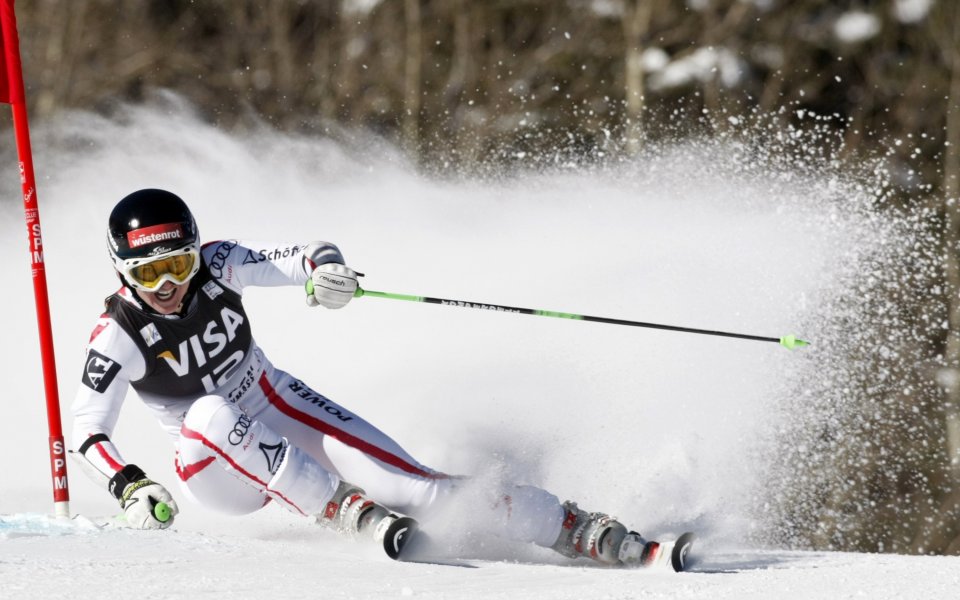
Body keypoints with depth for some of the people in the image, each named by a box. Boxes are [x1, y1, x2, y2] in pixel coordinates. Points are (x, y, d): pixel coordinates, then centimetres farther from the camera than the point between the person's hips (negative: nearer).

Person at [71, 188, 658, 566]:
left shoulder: (216, 266, -16)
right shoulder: (119, 336, -20)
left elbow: (307, 254, -22)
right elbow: (88, 430, -23)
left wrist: (327, 269, -46)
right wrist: (130, 486, -40)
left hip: (279, 409, 1)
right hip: (220, 464, -1)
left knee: (411, 484, -17)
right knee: (209, 414, -38)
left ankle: (576, 529, -15)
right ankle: (347, 509, -32)